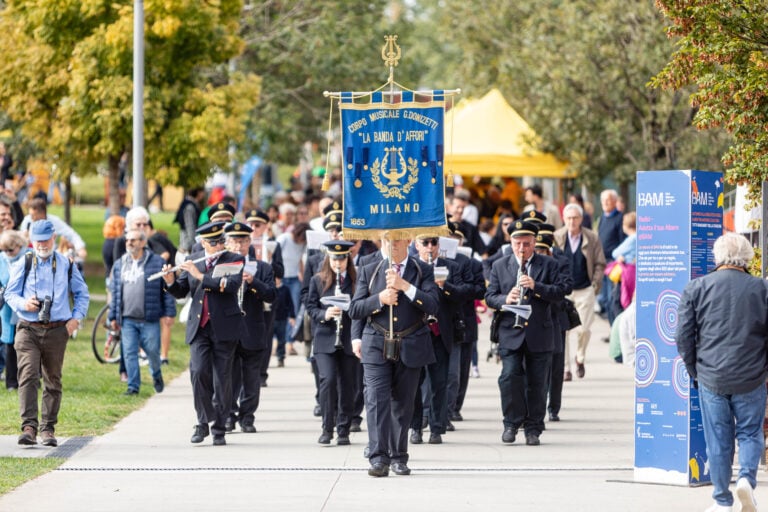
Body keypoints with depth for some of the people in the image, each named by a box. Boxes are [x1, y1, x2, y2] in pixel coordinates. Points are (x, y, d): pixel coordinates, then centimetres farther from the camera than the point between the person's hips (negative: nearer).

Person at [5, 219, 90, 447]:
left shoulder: (67, 265, 9)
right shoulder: (23, 265, 6)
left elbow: (82, 294, 18)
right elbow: (9, 293, 9)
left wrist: (76, 318, 4)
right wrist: (23, 304, -12)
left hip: (57, 331, 2)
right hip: (28, 329, -2)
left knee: (53, 381, 6)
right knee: (28, 377, -15)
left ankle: (48, 429, 14)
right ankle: (29, 427, -21)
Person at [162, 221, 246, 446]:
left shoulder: (234, 260, -1)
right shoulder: (193, 261, 10)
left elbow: (232, 284, -19)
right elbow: (180, 292, 12)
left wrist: (200, 276, -20)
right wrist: (171, 282, -9)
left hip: (224, 328, -2)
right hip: (199, 327, 2)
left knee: (222, 380, 1)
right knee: (199, 372, -14)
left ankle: (219, 429, 9)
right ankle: (203, 422, 0)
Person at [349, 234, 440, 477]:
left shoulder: (423, 271, 4)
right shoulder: (368, 272, 8)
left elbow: (433, 305, -10)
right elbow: (354, 310, 3)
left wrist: (404, 286, -19)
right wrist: (380, 299, -14)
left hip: (411, 347, 0)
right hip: (376, 347, 0)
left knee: (403, 403, 6)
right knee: (377, 400, -13)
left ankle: (398, 457, 17)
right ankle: (379, 458, -17)